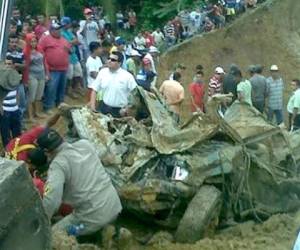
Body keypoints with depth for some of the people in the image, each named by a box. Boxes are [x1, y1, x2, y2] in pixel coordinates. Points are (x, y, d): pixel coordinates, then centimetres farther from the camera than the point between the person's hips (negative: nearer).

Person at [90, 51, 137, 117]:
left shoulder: (127, 76, -12)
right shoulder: (102, 72, -1)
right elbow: (94, 89, 4)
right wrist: (92, 106, -5)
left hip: (120, 111, -3)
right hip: (104, 108, 3)